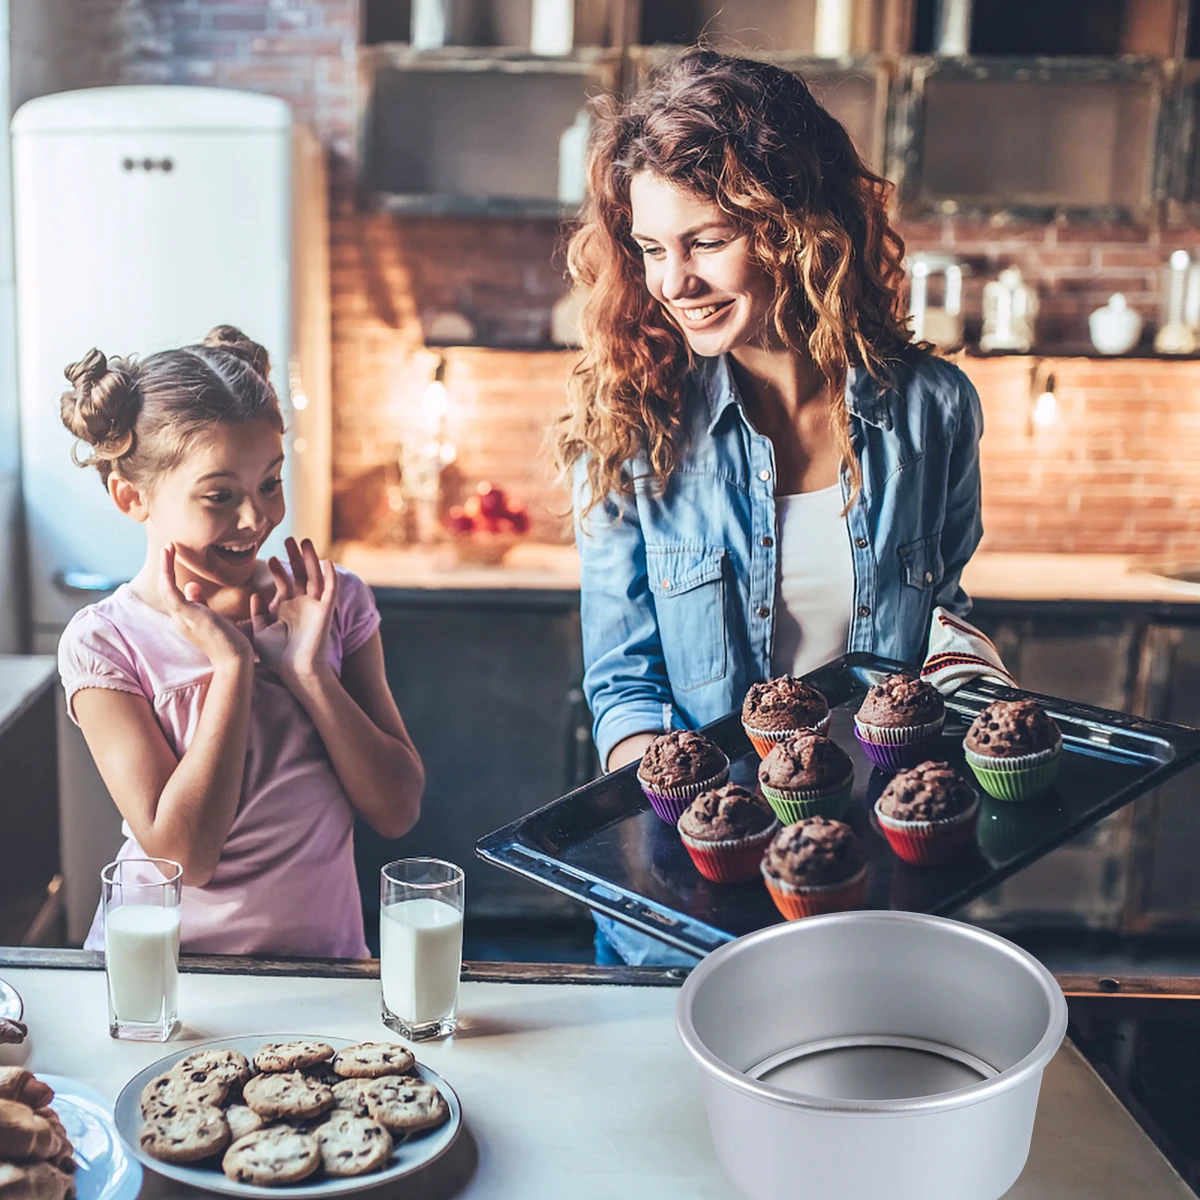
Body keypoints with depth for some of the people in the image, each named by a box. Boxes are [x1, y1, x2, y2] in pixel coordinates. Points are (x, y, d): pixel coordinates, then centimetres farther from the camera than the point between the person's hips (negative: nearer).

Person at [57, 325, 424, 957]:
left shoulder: (336, 602, 2)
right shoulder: (102, 643, -7)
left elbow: (397, 811, -2)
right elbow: (184, 855, -15)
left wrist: (306, 670, -12)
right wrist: (231, 662, -15)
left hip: (320, 955, 3)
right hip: (161, 967, -3)